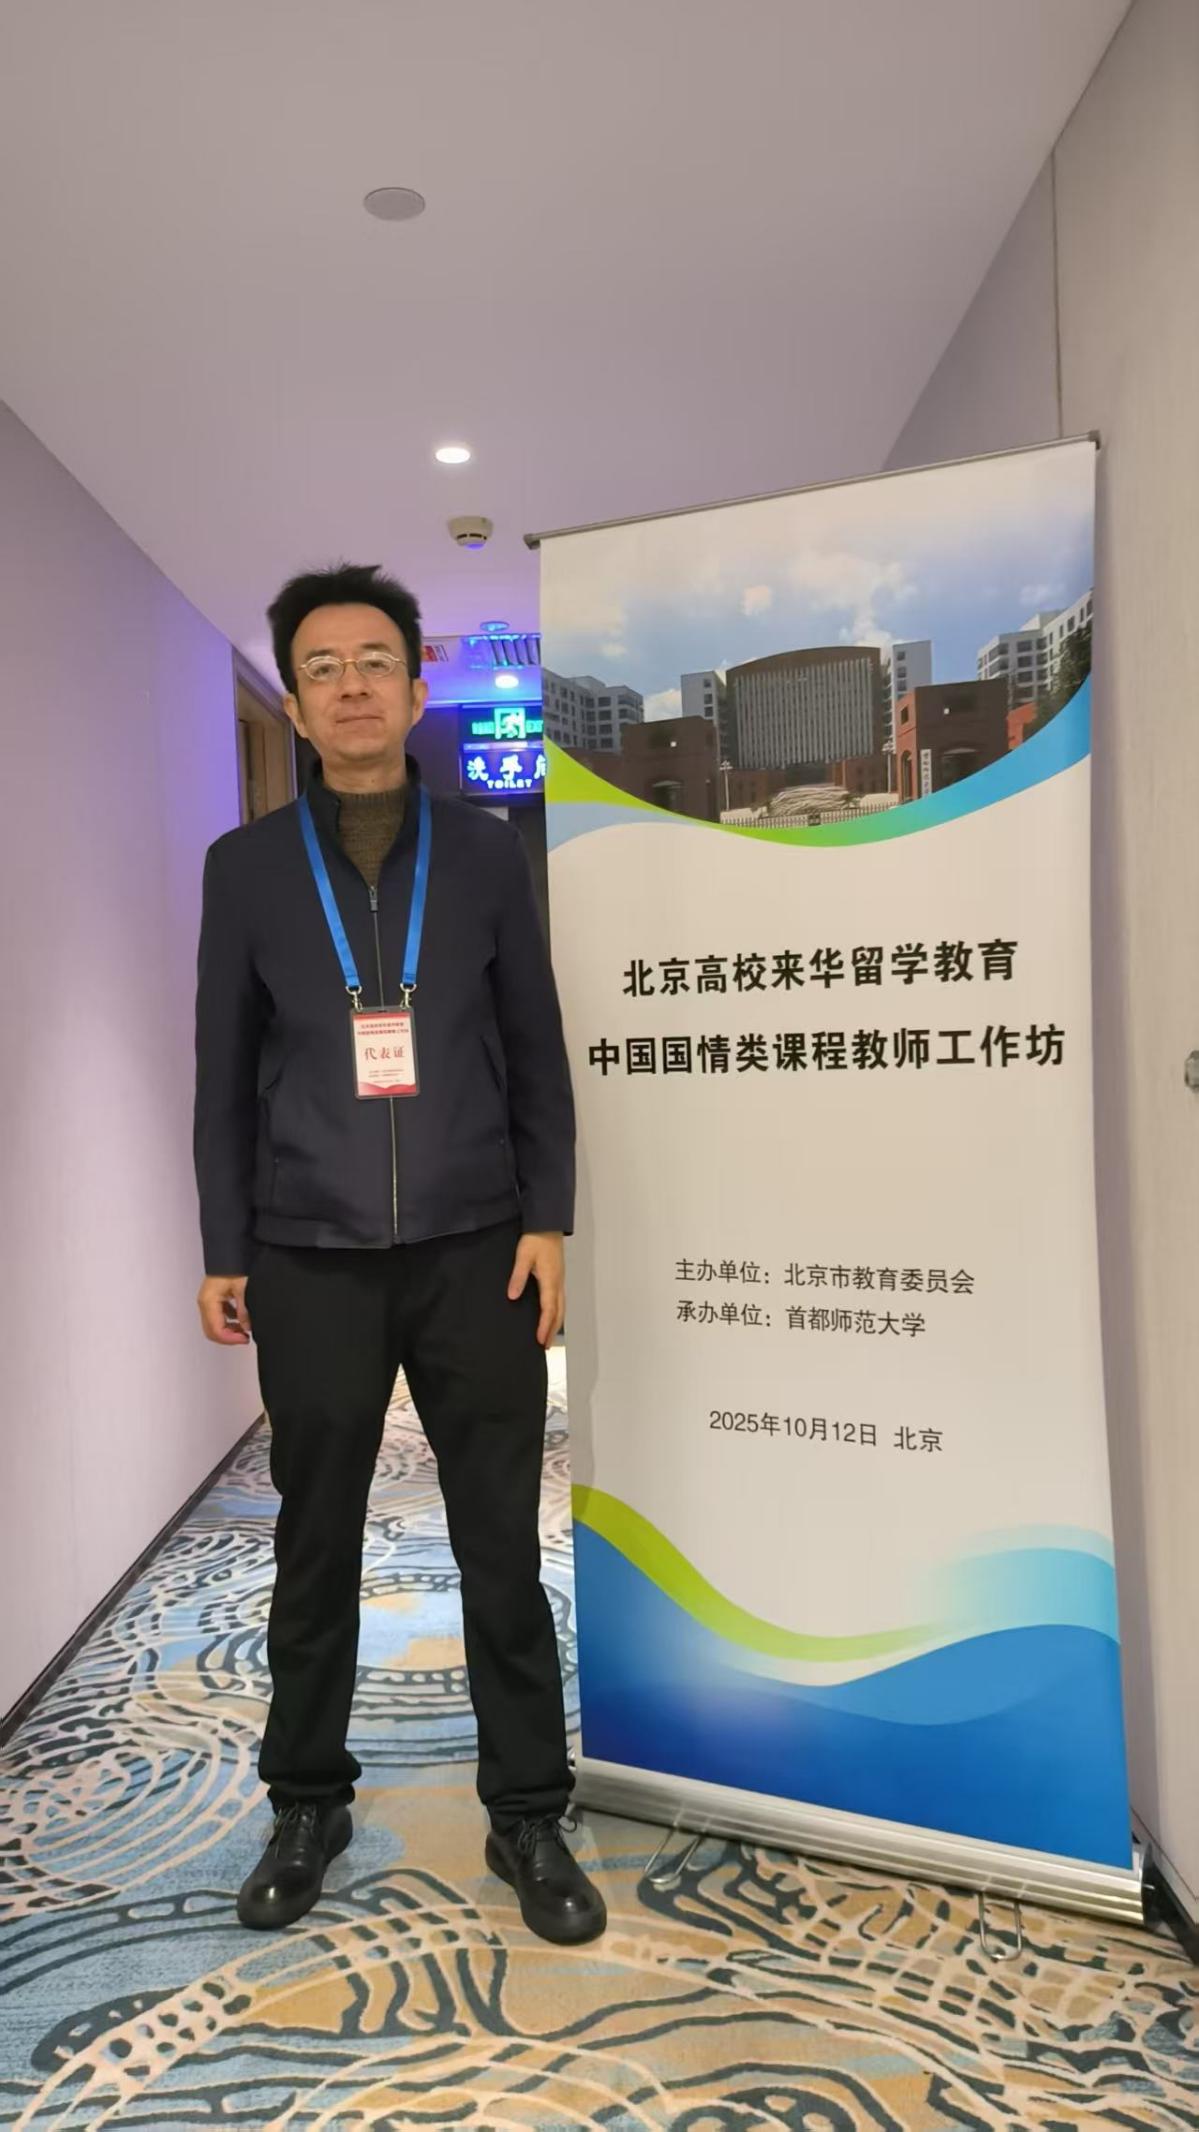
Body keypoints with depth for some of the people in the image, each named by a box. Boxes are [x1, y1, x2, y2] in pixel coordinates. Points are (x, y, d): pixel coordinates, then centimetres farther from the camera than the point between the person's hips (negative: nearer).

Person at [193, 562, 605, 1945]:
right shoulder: (246, 866, 5)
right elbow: (224, 1073, 7)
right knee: (316, 1546, 13)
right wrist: (223, 1251, 4)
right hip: (311, 1260, 1)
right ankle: (308, 1803, 34)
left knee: (503, 1545, 7)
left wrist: (547, 1220, -2)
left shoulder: (484, 852, 4)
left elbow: (536, 1052, 5)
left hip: (473, 1251, 0)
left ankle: (526, 1816, 25)